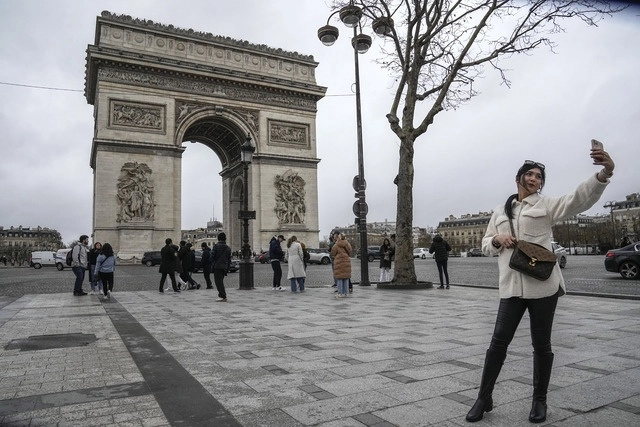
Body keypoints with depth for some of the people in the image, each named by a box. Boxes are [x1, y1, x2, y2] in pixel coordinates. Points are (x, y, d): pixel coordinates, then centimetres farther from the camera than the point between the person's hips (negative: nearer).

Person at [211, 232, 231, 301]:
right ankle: (221, 295, 27)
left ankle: (223, 297, -10)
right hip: (224, 267, 6)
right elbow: (229, 259, 13)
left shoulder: (216, 246, -7)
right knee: (220, 281, 20)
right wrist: (227, 268, 18)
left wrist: (213, 262, 8)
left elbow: (212, 256, -11)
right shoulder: (228, 248, 10)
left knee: (218, 281, -4)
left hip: (217, 266, -6)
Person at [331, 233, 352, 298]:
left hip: (339, 262, -5)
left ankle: (340, 293, -1)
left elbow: (333, 254, -1)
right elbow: (350, 253, 13)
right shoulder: (347, 244, 4)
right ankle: (346, 293, 13)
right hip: (347, 262, 5)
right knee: (346, 278, 10)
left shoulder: (336, 245, -9)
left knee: (339, 278, 0)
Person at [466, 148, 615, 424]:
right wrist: (498, 239, -6)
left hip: (543, 285, -2)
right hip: (511, 286, 2)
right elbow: (486, 246, 18)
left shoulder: (546, 205, 6)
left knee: (541, 344, 8)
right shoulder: (500, 212, 16)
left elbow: (579, 199, -12)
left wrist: (604, 173, -29)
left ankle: (539, 400, 25)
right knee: (499, 341, 1)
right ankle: (484, 398, 13)